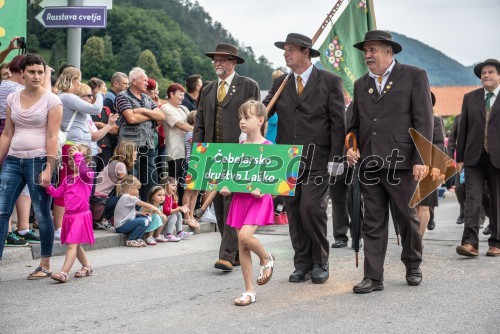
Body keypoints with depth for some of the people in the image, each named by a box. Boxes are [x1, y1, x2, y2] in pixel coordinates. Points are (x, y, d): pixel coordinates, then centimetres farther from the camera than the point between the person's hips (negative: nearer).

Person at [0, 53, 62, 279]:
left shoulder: (51, 101, -3)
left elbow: (52, 138, -8)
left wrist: (49, 169, -14)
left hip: (38, 161, -4)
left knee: (42, 214, 3)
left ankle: (45, 265, 13)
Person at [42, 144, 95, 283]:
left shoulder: (88, 175, -8)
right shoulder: (67, 179, 14)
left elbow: (83, 170, -32)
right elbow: (58, 193, 12)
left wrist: (78, 155, -23)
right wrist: (48, 187, -4)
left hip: (81, 215, -8)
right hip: (69, 215, 8)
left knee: (72, 244, -13)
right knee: (75, 245, 18)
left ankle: (64, 273, -16)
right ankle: (87, 267, 34)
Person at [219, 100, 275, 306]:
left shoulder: (267, 147, -6)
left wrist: (262, 188, -23)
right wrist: (225, 187, -1)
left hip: (259, 198, -6)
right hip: (240, 197, 6)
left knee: (245, 235, -24)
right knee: (242, 246, 5)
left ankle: (266, 259, 9)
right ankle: (249, 291, 14)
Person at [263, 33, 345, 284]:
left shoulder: (329, 82, 1)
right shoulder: (280, 84, 13)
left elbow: (338, 122, -2)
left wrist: (334, 158, -8)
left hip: (317, 159, -4)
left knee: (311, 206, -14)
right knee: (293, 211, 5)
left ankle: (320, 262, 3)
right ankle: (302, 264, 16)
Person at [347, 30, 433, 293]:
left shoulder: (414, 76, 1)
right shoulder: (361, 84, 17)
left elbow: (423, 121, -5)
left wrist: (421, 159, -12)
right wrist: (351, 147, 3)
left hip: (401, 162, -4)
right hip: (369, 163, 4)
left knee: (408, 218, 7)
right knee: (373, 223, 4)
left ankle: (413, 267, 27)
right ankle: (373, 277, 7)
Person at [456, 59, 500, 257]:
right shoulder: (470, 98, 12)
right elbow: (463, 128, 11)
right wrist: (459, 157, 7)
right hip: (474, 158, 2)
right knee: (472, 199, -8)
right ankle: (470, 243, -13)